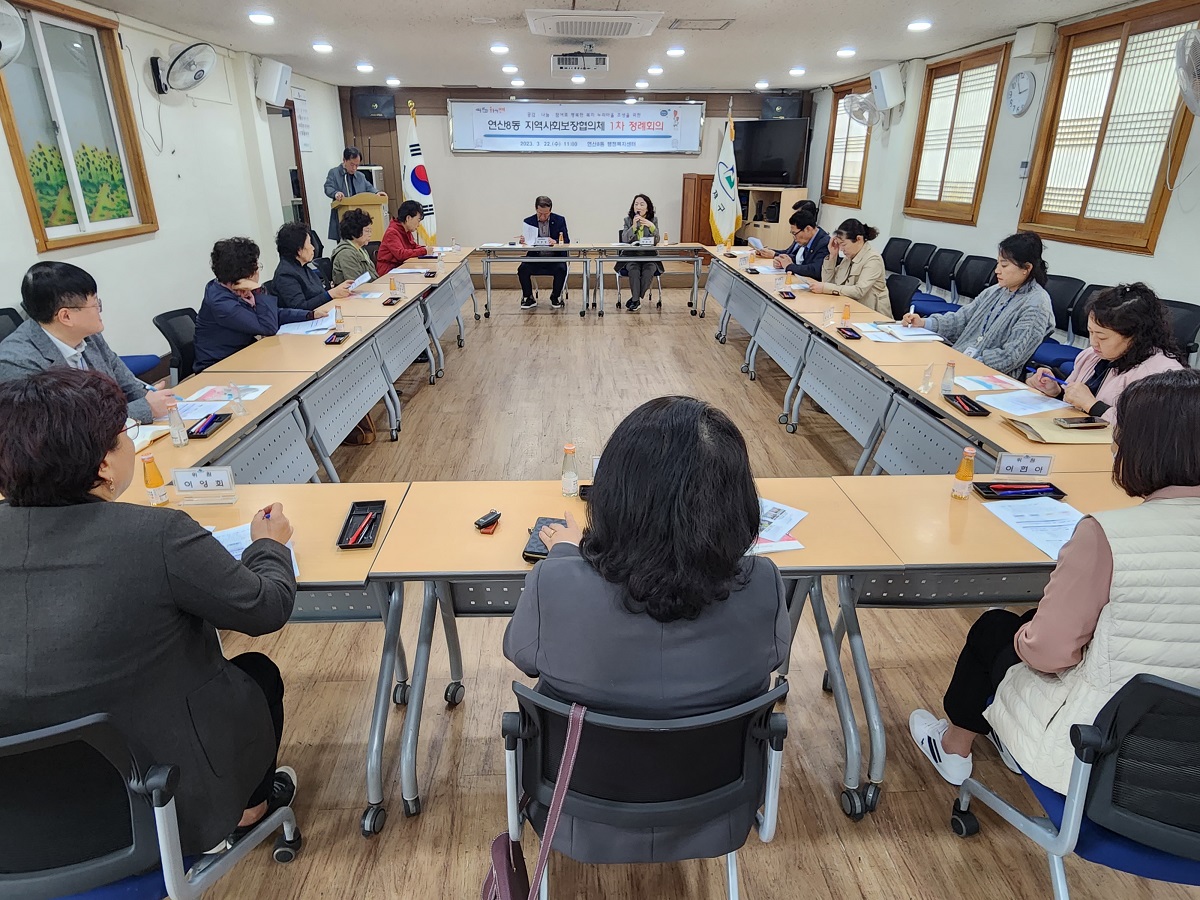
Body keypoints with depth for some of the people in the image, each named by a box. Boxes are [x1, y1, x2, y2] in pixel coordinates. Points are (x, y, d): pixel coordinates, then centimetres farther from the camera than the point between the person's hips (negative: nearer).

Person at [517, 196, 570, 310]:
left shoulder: (559, 220, 2)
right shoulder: (528, 221, 4)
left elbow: (566, 241, -5)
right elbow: (526, 242, 3)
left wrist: (555, 242, -27)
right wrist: (522, 241, -22)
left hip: (555, 258, -1)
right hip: (535, 258, 1)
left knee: (561, 269, -31)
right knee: (522, 269, -25)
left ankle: (555, 297, -6)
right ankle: (528, 298, -5)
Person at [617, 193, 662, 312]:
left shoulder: (653, 221, 7)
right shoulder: (628, 220, 5)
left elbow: (657, 241, -4)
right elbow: (624, 239, -6)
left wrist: (651, 226, -21)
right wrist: (634, 226, -20)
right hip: (631, 256, -1)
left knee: (649, 270, -30)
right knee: (634, 270, -32)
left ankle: (635, 299, -16)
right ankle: (636, 300, -21)